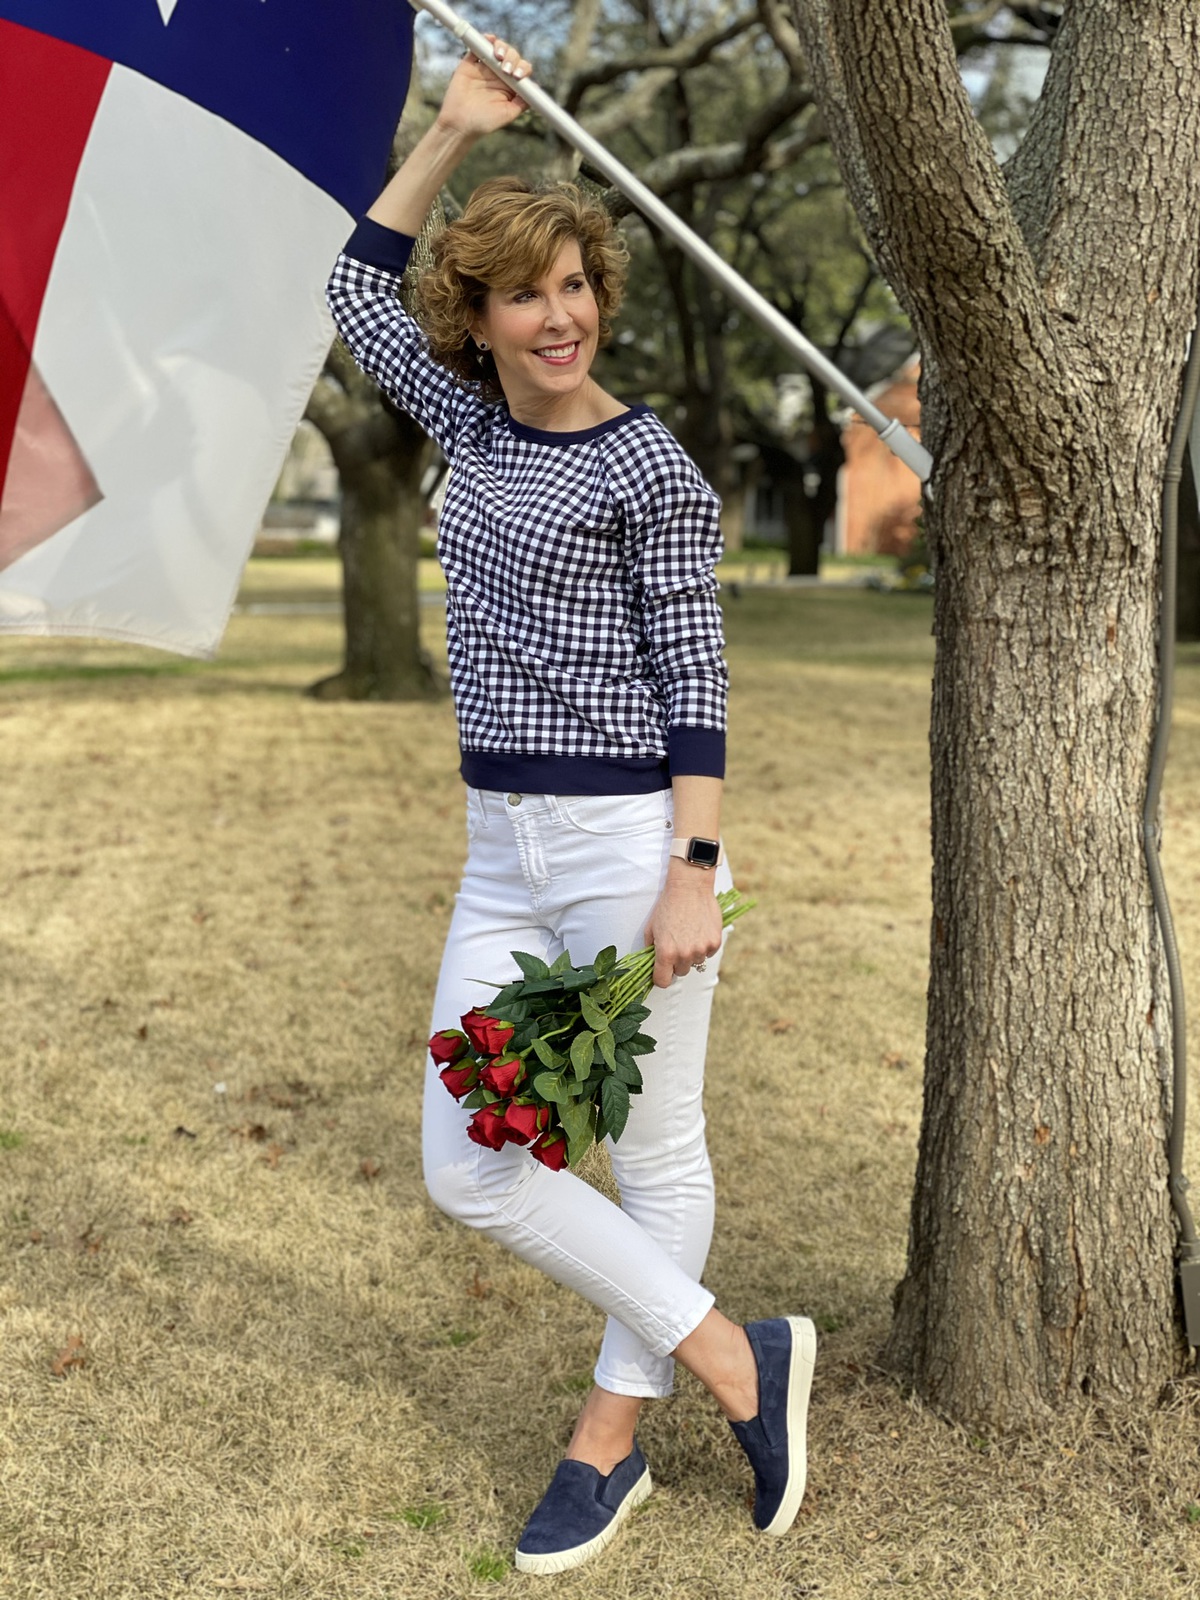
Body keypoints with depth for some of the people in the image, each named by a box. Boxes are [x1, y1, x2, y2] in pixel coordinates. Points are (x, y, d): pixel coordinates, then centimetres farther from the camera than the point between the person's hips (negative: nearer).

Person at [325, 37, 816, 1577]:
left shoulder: (650, 467, -7)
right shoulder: (477, 426, 11)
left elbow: (693, 676, -9)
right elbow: (356, 291, 22)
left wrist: (693, 872, -16)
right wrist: (451, 133, 15)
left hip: (628, 839, -7)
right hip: (503, 855, 7)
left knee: (655, 1153, 6)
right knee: (469, 1170, 4)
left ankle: (610, 1434, 23)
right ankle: (735, 1361, 17)